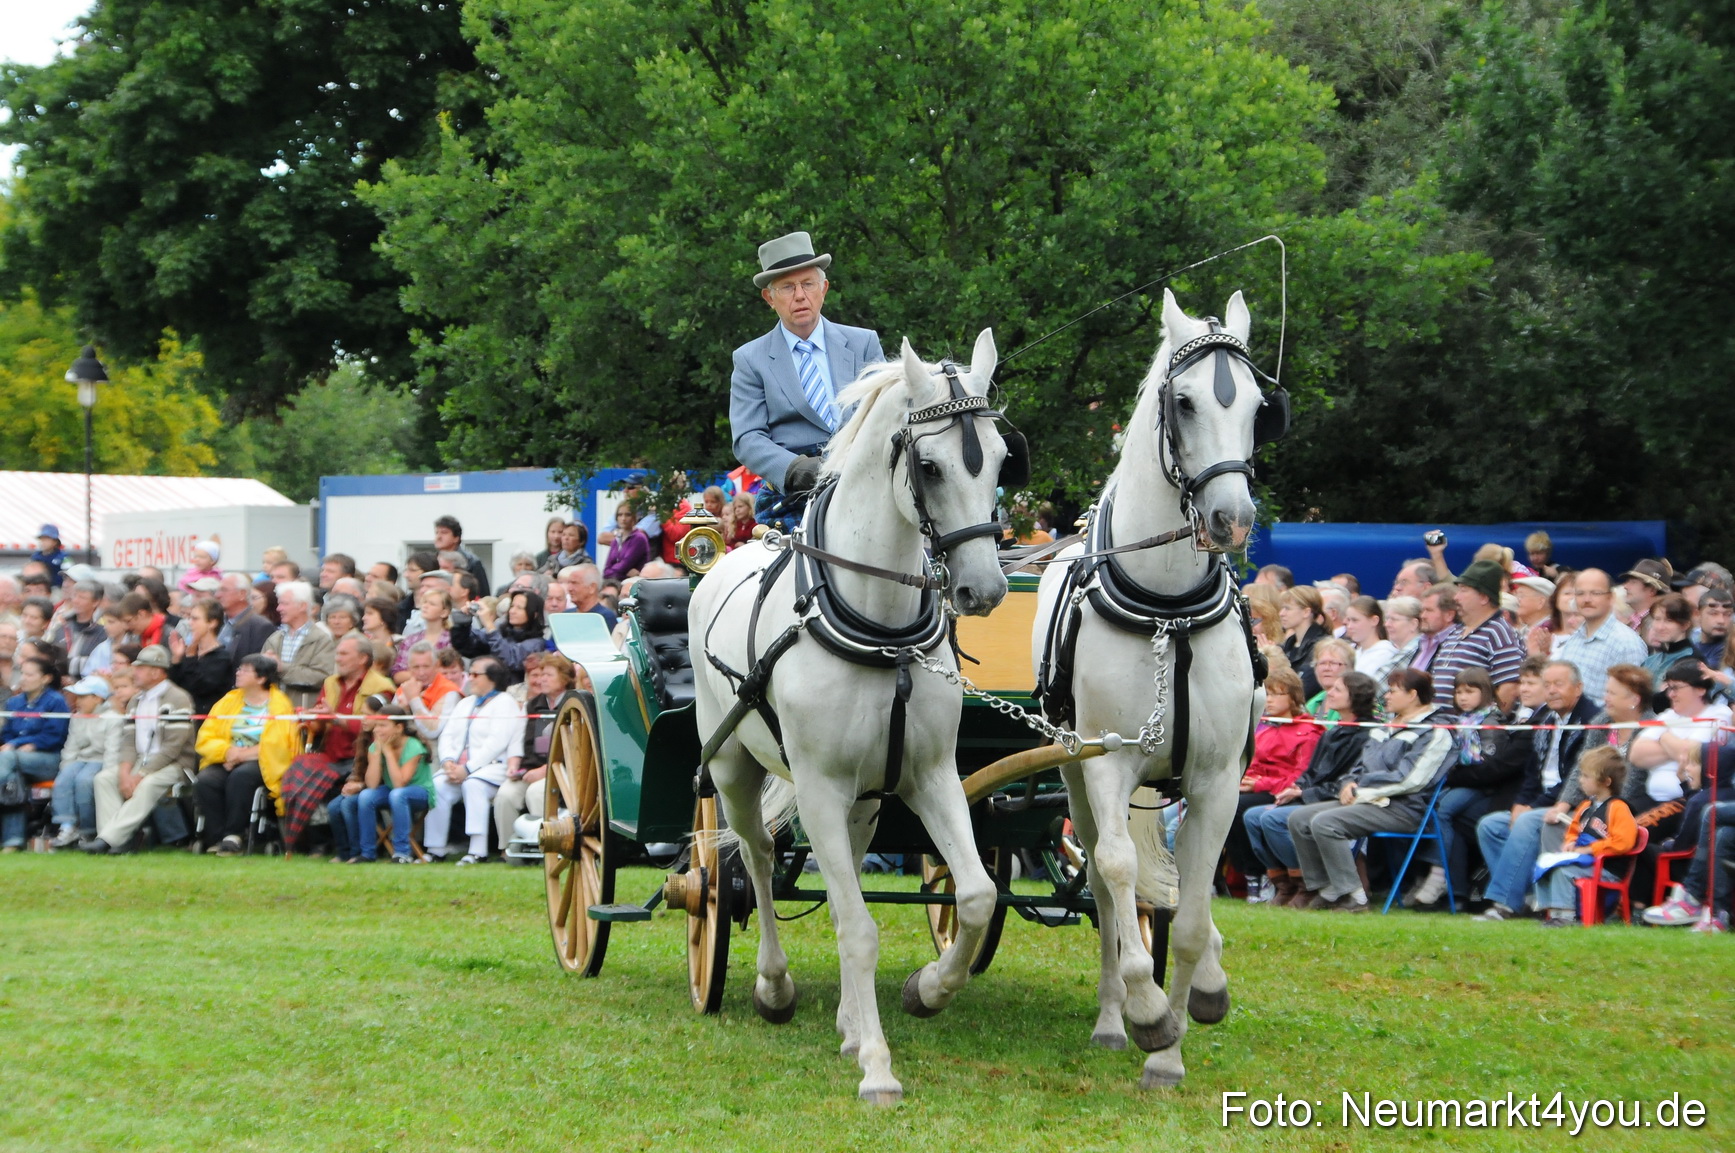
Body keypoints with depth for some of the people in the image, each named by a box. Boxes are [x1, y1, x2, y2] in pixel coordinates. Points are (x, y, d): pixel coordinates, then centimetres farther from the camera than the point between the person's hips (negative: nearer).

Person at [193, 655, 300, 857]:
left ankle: (233, 837, -30)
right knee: (204, 781, -28)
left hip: (261, 765, -4)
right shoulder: (229, 701, 17)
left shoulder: (279, 705, 3)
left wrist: (243, 754, -15)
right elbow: (205, 739, 9)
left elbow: (276, 745, -10)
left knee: (240, 777, -37)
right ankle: (217, 839, -26)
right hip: (227, 762, 4)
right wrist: (227, 751, -11)